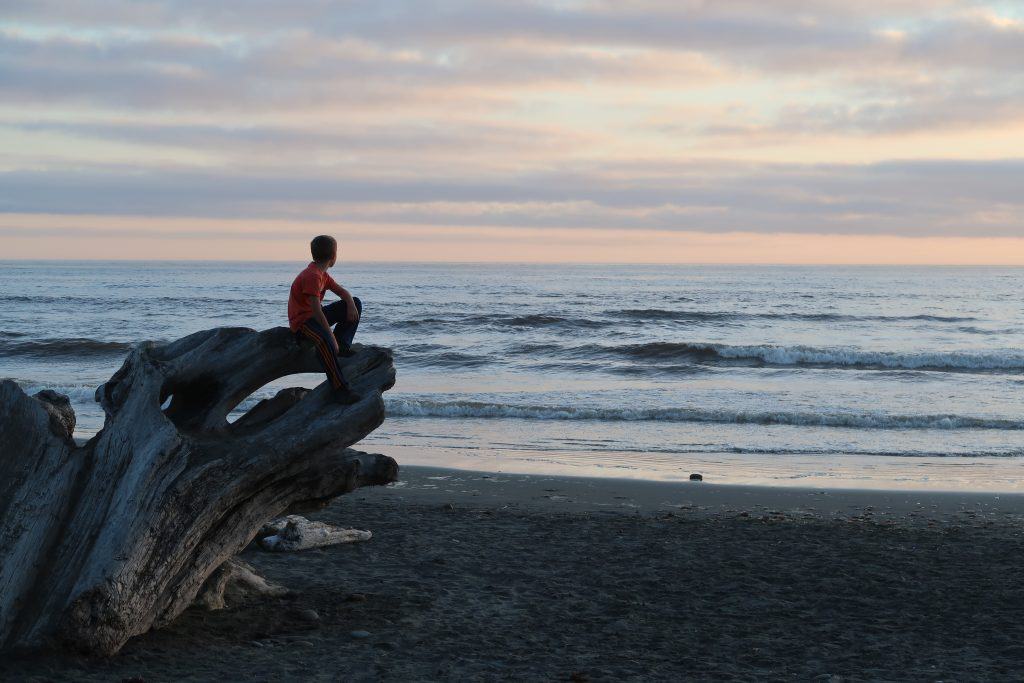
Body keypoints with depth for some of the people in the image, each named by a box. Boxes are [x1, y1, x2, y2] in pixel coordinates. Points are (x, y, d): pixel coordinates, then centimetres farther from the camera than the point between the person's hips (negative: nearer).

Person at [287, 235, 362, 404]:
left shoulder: (322, 274, 10)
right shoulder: (312, 276, -22)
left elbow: (342, 292, 17)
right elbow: (316, 310, -28)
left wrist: (351, 306, -6)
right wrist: (332, 336, -29)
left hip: (316, 316, 10)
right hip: (302, 321, -10)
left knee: (356, 303, 12)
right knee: (324, 340, -42)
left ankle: (342, 346, 0)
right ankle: (339, 389, -42)